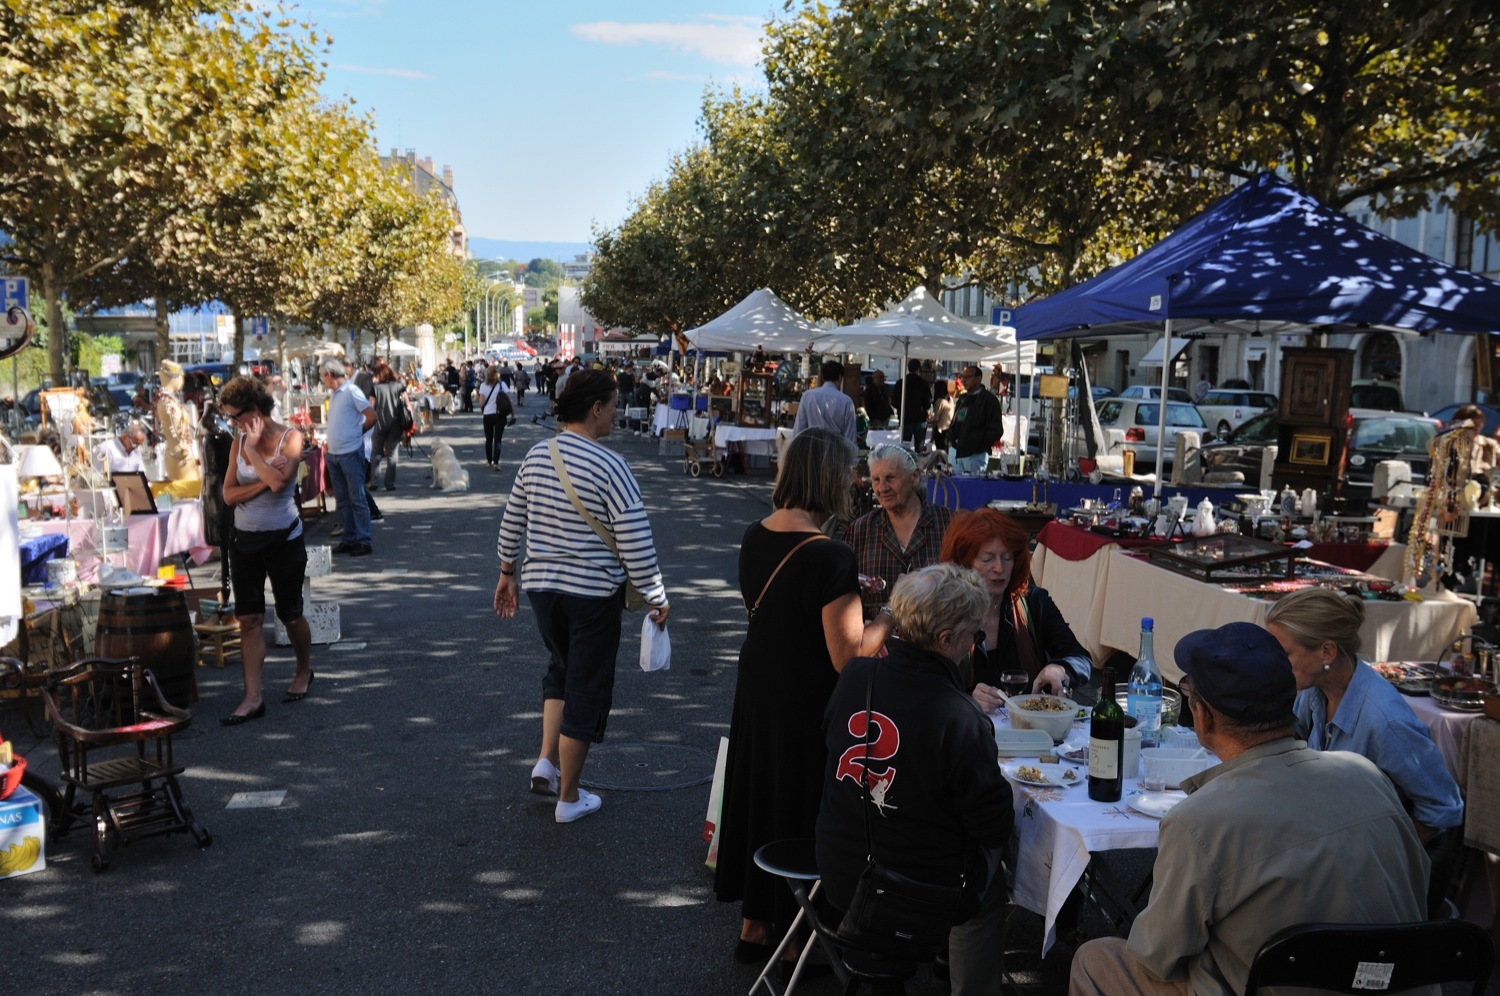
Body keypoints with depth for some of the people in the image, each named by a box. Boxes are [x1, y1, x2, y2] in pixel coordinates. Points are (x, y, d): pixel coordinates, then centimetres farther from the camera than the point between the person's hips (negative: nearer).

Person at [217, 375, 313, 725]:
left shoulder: (290, 437, -9)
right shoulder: (238, 443, 4)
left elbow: (279, 480, -26)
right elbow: (229, 494, -3)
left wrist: (252, 450, -15)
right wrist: (263, 483, -17)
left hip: (283, 538, -4)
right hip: (244, 539, 4)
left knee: (290, 614, 9)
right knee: (248, 618, 0)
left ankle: (304, 671, 35)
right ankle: (253, 697, 1)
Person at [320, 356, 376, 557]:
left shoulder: (351, 391, -11)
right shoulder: (335, 394, 13)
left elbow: (371, 416, -13)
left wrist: (356, 433, -2)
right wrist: (331, 440, 7)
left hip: (350, 453, -8)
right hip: (333, 453, 8)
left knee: (357, 499, -4)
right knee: (342, 499, 12)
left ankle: (364, 541, 0)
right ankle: (349, 539, 19)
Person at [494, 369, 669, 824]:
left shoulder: (536, 456, 1)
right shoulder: (609, 466, -18)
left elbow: (512, 522, 10)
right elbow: (635, 542, -18)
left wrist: (507, 573, 23)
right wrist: (656, 598, -8)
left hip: (541, 585, 6)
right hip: (594, 593, -6)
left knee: (561, 668, 28)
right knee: (586, 688, 8)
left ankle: (547, 762, 18)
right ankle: (568, 798, 18)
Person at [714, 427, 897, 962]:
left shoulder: (755, 537, -2)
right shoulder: (830, 557, -25)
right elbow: (848, 657, -24)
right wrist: (891, 615, -9)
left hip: (757, 692, 7)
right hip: (805, 705, -7)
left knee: (759, 795, 21)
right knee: (802, 806, 10)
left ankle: (754, 923, 37)